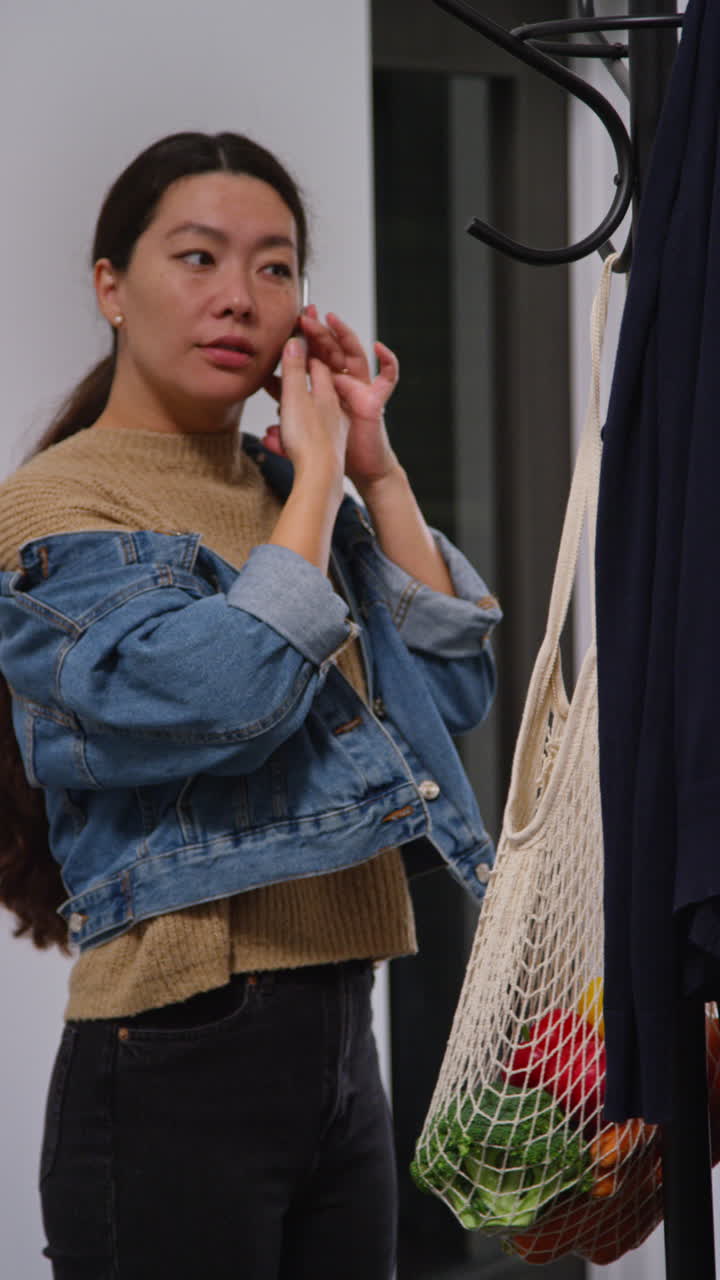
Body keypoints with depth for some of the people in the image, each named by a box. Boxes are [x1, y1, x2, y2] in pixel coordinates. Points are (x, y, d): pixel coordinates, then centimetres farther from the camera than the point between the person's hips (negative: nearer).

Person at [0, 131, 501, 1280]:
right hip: (179, 1064, -7)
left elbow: (457, 690, 7)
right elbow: (215, 701, -22)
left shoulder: (295, 493, 14)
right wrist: (317, 476, -12)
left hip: (341, 1045, 7)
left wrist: (375, 468, 2)